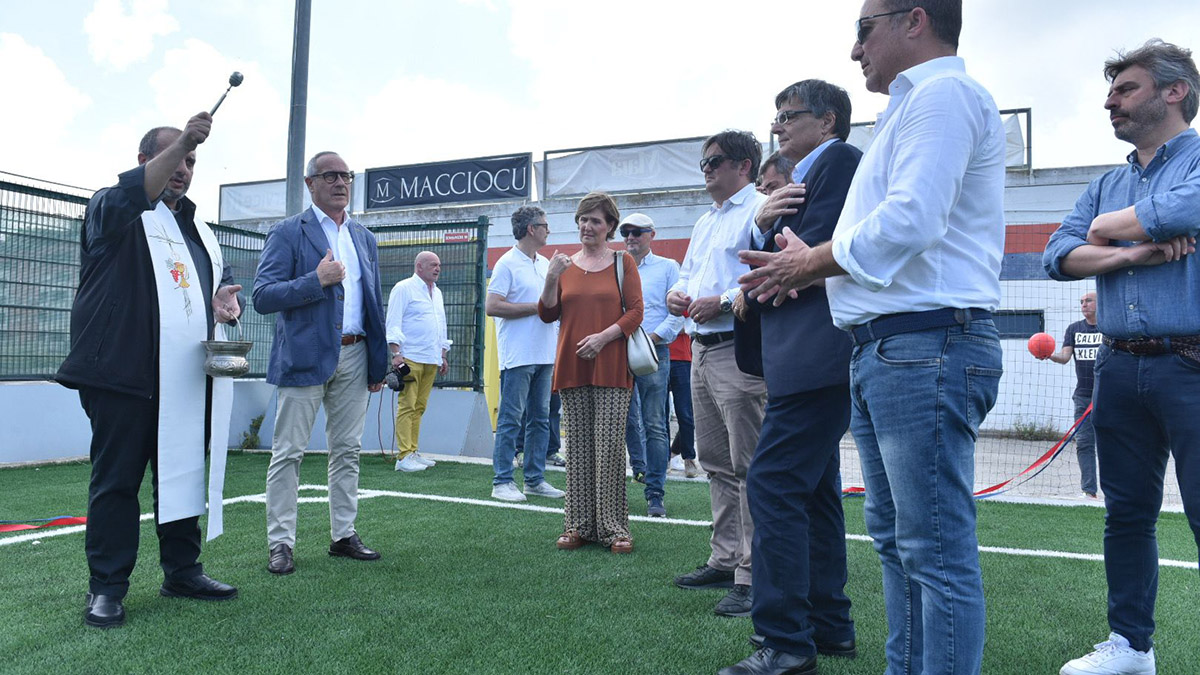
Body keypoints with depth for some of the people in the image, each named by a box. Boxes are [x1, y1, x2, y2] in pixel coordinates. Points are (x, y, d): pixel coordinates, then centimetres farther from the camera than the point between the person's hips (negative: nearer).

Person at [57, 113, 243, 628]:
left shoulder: (198, 228, 23)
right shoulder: (111, 209, 4)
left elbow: (222, 277, 29)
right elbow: (128, 196, -20)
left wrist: (224, 297, 3)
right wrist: (180, 142, -32)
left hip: (187, 380, 6)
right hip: (123, 374, -6)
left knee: (186, 473, 8)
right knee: (117, 478, -1)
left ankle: (182, 571, 19)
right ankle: (106, 586, 7)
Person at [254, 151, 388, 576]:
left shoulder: (365, 238, 15)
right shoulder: (288, 233, -1)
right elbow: (263, 297, -9)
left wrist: (380, 363, 12)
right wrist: (317, 280, -20)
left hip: (353, 357, 5)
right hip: (305, 355, -5)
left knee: (348, 450, 9)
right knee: (288, 453, 0)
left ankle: (343, 536, 19)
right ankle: (280, 543, 9)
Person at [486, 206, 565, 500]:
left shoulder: (546, 264, 17)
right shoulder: (507, 264, -7)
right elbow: (492, 307, -15)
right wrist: (536, 307, -15)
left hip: (544, 355, 8)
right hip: (518, 356, -8)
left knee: (540, 418, 10)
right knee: (511, 420, -4)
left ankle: (535, 479, 18)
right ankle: (502, 482, 3)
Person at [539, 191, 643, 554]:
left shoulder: (623, 262, 6)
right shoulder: (565, 265, 13)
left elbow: (636, 311, 0)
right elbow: (547, 315, 9)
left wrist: (604, 336, -13)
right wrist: (551, 279, -6)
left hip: (611, 366, -3)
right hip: (572, 367, 3)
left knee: (610, 444, -6)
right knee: (578, 446, 6)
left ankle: (615, 528, 3)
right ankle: (579, 525, 14)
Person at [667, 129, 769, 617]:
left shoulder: (760, 210, -6)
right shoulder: (704, 223, 24)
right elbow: (688, 273, 30)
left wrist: (724, 301, -21)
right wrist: (677, 293, 8)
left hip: (739, 351, -10)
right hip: (701, 349, 10)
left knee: (749, 466, -7)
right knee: (716, 463, 14)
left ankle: (754, 577, -1)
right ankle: (725, 561, 24)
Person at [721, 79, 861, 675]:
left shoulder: (840, 159, -5)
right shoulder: (804, 177, 26)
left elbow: (816, 251, -15)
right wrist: (768, 224, 1)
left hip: (817, 354, -11)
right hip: (806, 357, 11)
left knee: (772, 486, -13)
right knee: (813, 490, 14)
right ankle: (829, 627, 24)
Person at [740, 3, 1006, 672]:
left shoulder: (944, 92, -8)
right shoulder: (914, 107, 25)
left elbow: (910, 221, -22)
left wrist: (811, 263, -8)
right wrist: (806, 270, 10)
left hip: (928, 347, -11)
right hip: (885, 351, 11)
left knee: (937, 551, -5)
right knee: (896, 540, 16)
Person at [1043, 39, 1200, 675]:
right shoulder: (1106, 185, 17)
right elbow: (1058, 255, 4)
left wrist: (1109, 227, -4)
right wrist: (1134, 253, -12)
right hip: (1119, 367, 6)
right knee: (1126, 513, 12)